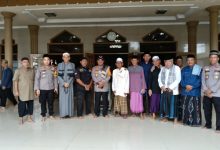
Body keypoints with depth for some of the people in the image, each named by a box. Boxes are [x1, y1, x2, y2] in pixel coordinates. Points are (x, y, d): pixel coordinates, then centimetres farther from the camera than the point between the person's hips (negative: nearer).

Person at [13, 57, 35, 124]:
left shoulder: (32, 70, 5)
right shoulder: (18, 71, -6)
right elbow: (15, 81, -7)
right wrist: (16, 91, -11)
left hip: (30, 92, 4)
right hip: (22, 92, -4)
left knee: (30, 104, 11)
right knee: (22, 105, 2)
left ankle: (29, 117, 26)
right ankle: (21, 118, 17)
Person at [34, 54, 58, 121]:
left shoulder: (53, 68, 6)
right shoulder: (39, 69, -3)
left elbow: (55, 78, 8)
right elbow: (37, 79, -4)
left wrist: (56, 87, 5)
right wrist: (37, 89, -8)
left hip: (51, 88, 2)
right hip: (42, 89, -2)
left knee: (50, 102, 10)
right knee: (43, 103, 6)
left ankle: (51, 114, 25)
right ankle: (43, 115, 20)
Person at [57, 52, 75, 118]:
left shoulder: (72, 65, 5)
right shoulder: (59, 65, 5)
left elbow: (72, 75, 0)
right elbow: (59, 75, 0)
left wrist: (68, 83, -11)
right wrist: (64, 83, -11)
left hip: (70, 84, 0)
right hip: (62, 84, 0)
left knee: (69, 98, 0)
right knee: (62, 98, 0)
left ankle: (69, 113, 6)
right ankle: (63, 113, 5)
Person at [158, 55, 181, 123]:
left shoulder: (176, 68, -3)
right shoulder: (162, 69, 14)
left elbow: (178, 79, -10)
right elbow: (159, 78, 12)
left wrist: (171, 87, -15)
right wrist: (161, 86, -4)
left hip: (172, 90, -5)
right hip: (164, 90, 5)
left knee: (173, 104, -4)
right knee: (164, 103, 6)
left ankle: (175, 118, 9)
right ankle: (165, 117, 19)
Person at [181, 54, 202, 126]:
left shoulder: (199, 69, 2)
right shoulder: (184, 69, 12)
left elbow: (200, 80, -5)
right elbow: (181, 79, 6)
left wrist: (192, 86, -15)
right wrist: (186, 86, -12)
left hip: (195, 92, -3)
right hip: (185, 91, 3)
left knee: (195, 108, -3)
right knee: (185, 107, 7)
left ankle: (195, 122, 6)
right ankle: (186, 121, 17)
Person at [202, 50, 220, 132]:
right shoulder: (205, 68, 10)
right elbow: (203, 81, 4)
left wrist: (211, 90, -13)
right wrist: (206, 91, -8)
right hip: (206, 94, 3)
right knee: (207, 110, 10)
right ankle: (208, 125, 25)